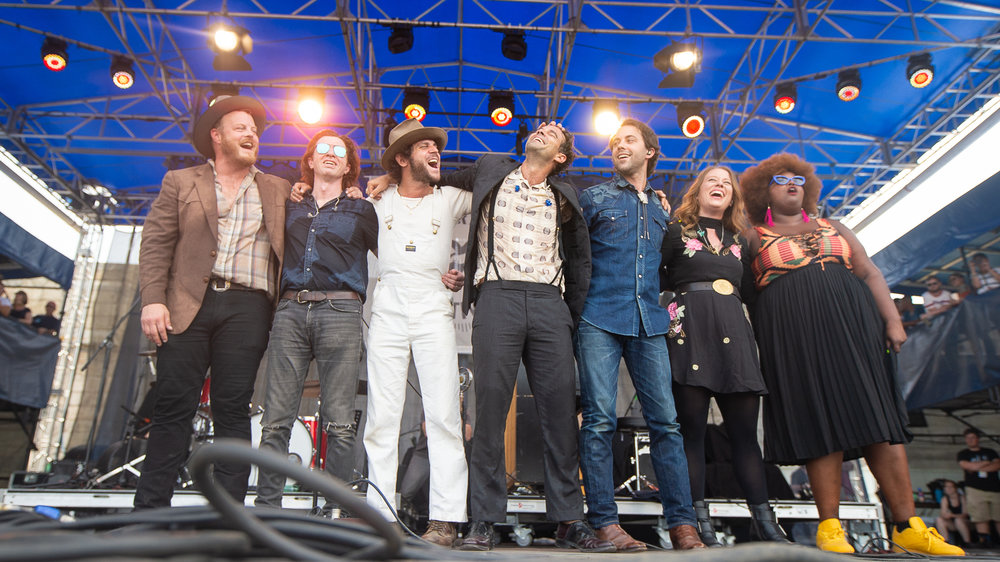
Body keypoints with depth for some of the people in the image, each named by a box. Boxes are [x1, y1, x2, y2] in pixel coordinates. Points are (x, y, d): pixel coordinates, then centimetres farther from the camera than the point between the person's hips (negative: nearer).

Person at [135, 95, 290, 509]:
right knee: (174, 406, 0)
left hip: (247, 308, 1)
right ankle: (149, 508, 10)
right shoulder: (180, 182, 15)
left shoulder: (279, 191, 19)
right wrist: (153, 300, -6)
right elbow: (156, 244, 7)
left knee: (233, 409, 0)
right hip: (187, 305, 0)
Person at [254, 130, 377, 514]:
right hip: (290, 311, 3)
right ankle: (265, 506, 6)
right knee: (276, 418, -2)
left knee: (339, 421, -5)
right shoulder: (290, 208, 22)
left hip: (340, 312, -2)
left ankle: (335, 511, 2)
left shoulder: (361, 211, 16)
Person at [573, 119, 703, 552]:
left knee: (666, 421, 0)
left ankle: (682, 523, 7)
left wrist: (661, 306, 15)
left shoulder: (660, 210, 21)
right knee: (600, 420, -6)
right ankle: (604, 520, 3)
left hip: (648, 322, 4)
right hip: (600, 320, -3)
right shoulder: (593, 198, 10)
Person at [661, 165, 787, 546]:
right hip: (690, 329, -4)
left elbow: (749, 290, 27)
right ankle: (699, 521, 2)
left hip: (733, 332, 4)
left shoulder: (739, 241, 25)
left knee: (745, 429, 3)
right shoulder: (676, 231, 12)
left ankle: (763, 521, 10)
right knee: (692, 427, -5)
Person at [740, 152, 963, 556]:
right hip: (796, 336, -3)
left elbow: (869, 273, 14)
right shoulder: (753, 237, 13)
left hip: (853, 325, 4)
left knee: (880, 418, -1)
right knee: (822, 425, -7)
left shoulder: (834, 228, 23)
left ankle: (908, 527, 4)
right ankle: (830, 528, 0)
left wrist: (892, 319, 3)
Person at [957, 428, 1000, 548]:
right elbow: (969, 466, -5)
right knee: (981, 518, -10)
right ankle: (985, 541, -11)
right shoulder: (963, 454, 12)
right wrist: (987, 463, 5)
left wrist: (978, 467, -5)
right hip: (975, 489, -2)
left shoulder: (990, 452, 18)